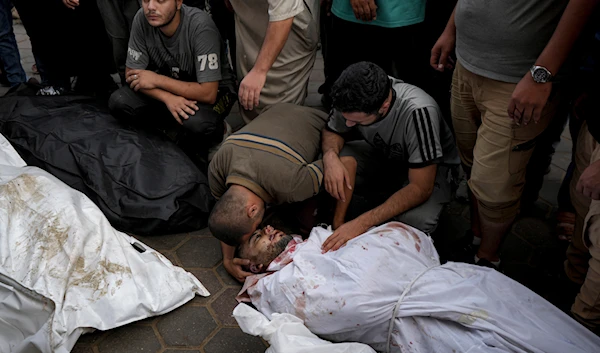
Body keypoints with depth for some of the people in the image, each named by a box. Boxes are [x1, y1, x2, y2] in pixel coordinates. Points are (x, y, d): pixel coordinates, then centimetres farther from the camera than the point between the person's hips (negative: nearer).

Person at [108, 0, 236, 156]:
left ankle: (215, 129, -2)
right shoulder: (142, 19, -16)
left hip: (213, 90, -5)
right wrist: (168, 98, -28)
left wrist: (157, 79, -23)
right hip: (169, 86, 5)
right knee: (118, 103, -15)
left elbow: (208, 93, -31)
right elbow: (132, 75, -9)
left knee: (197, 125, -37)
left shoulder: (200, 25, -29)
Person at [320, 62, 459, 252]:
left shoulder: (418, 112, -39)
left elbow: (420, 188, -34)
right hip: (380, 153, 4)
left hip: (427, 167, -4)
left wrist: (362, 222, -41)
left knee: (418, 221, -35)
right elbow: (333, 131, -5)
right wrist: (330, 156, -31)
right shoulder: (351, 96, -25)